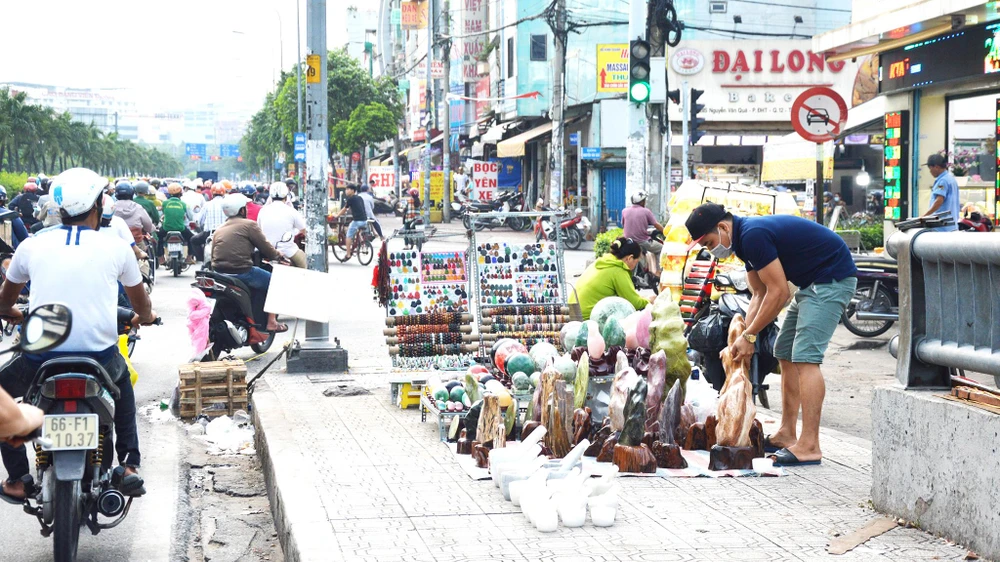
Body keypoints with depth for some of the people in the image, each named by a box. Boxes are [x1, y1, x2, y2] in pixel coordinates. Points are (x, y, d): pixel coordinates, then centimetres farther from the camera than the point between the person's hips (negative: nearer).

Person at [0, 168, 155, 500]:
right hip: (100, 357, 1)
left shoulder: (32, 245, 4)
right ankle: (130, 466, 26)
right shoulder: (116, 247, 2)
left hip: (41, 360, -1)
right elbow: (141, 305, 19)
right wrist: (145, 317, 43)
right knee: (122, 378, 35)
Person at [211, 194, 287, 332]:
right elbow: (266, 248, -2)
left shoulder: (218, 230, 18)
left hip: (219, 274, 8)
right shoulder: (249, 225, -2)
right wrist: (278, 256, 16)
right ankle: (271, 323, 7)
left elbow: (213, 257, 18)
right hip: (241, 272, -8)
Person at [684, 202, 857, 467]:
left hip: (833, 278, -11)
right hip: (812, 283, 11)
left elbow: (778, 293, -20)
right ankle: (786, 435, 18)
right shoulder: (745, 239, 9)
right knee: (785, 353, 13)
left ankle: (809, 447, -18)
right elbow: (760, 295, 14)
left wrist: (749, 336, -12)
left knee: (805, 357, -16)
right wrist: (745, 338, 5)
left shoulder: (754, 235, -22)